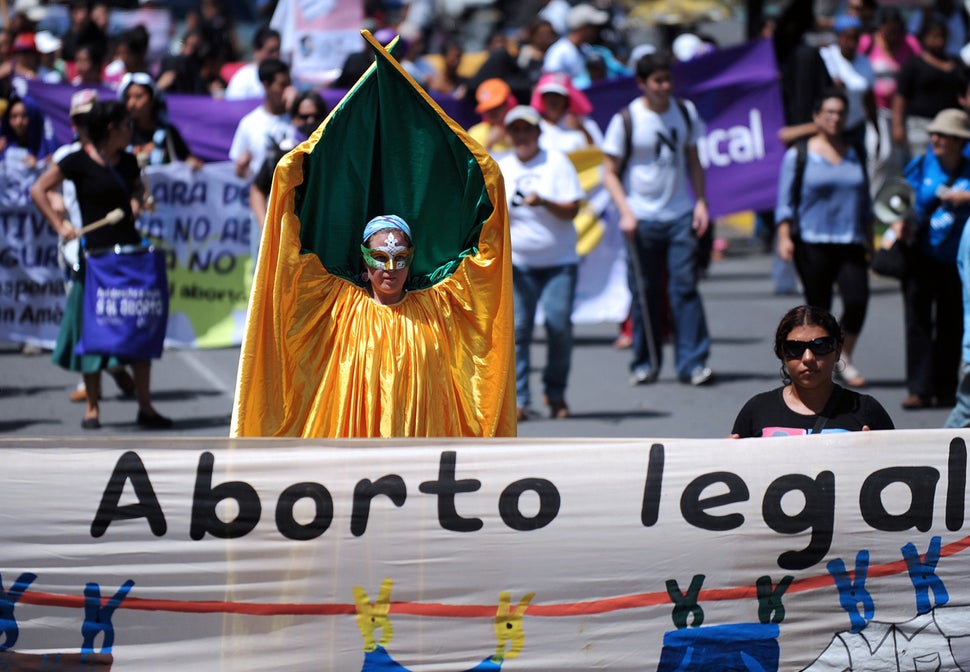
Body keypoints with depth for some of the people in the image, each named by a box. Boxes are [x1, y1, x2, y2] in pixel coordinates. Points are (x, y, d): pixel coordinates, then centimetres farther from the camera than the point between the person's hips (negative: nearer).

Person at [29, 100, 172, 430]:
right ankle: (92, 407, 9)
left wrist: (135, 202, 7)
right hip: (96, 253, -5)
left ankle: (145, 406, 6)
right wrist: (59, 225, -14)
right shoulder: (79, 161, -8)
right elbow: (38, 190, -6)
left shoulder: (126, 161, 9)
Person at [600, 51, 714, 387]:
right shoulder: (626, 120, -5)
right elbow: (610, 173, -1)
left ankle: (692, 362, -4)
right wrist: (625, 212, -13)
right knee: (645, 292, 3)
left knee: (685, 286, -5)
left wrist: (701, 201, 4)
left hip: (680, 216, 2)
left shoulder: (685, 112, 6)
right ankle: (645, 363, 14)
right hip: (643, 220, -2)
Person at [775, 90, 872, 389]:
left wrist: (869, 240, 19)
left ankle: (844, 357, 6)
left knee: (857, 300, -14)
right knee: (818, 307, -1)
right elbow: (785, 201, 2)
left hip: (850, 243, 3)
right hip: (812, 243, -3)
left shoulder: (856, 155, 15)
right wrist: (784, 237, -8)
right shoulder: (798, 155, 3)